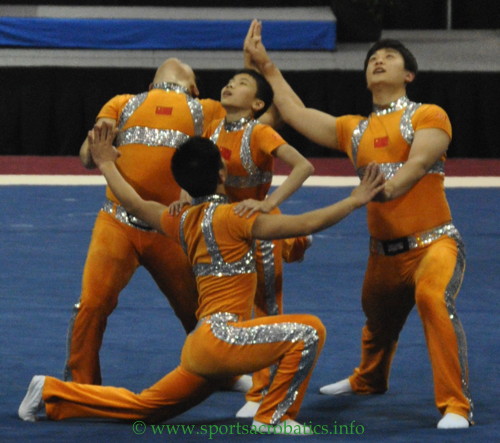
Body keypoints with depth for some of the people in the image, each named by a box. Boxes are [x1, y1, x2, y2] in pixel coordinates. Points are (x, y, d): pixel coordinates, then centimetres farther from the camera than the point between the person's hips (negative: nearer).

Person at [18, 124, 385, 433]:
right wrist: (355, 201, -12)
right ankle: (273, 417, -11)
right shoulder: (231, 216, -12)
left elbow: (134, 203, 26)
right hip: (221, 336, -9)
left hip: (201, 345, 9)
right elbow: (304, 224, -16)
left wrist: (106, 164, 41)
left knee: (144, 407, 23)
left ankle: (52, 393, 25)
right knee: (308, 330, -17)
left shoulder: (184, 222, 12)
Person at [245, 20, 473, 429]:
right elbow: (297, 113, 17)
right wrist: (267, 66, 16)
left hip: (433, 242, -7)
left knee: (433, 298, -34)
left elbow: (416, 165, -17)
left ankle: (457, 406, -33)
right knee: (378, 321, 23)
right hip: (384, 252, 7)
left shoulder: (428, 116, -2)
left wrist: (383, 189, -32)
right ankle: (369, 381, 56)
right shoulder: (354, 130, 16)